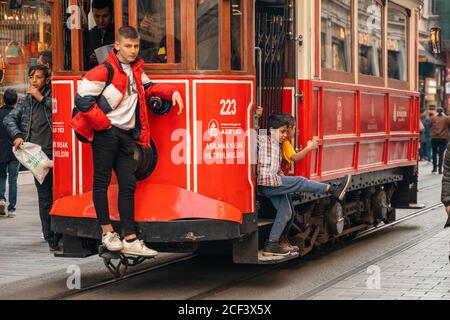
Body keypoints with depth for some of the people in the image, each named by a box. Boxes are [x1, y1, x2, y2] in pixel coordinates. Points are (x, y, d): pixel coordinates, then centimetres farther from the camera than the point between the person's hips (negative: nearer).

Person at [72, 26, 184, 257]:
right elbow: (82, 99, -14)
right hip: (105, 134, -7)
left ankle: (130, 239, 4)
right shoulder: (105, 70, -10)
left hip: (126, 135, 7)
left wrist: (171, 92, 10)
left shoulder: (136, 70, 14)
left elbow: (148, 88, 28)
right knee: (102, 181, 0)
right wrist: (103, 123, -12)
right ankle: (107, 233, 9)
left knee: (128, 184, 3)